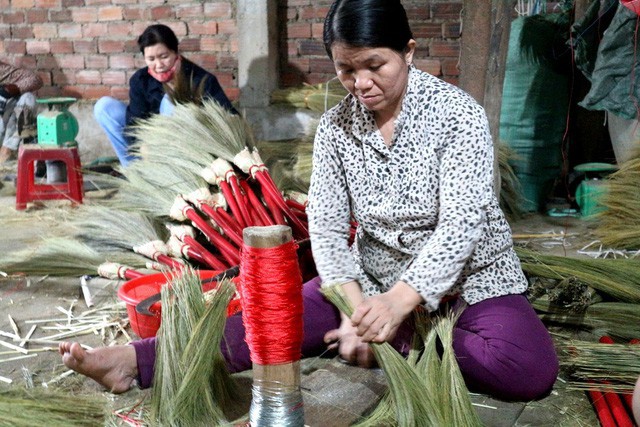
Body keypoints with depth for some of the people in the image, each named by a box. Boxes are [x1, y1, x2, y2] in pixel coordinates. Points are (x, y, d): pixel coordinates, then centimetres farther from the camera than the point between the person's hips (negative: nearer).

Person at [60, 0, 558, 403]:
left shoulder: (457, 113, -16)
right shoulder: (336, 127, -5)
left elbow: (461, 224, -25)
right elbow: (327, 227, -9)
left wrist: (397, 303, -40)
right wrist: (356, 305, -27)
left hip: (466, 278, -2)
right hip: (373, 277, 2)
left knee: (530, 370, -29)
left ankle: (400, 341, -17)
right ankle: (136, 361, -21)